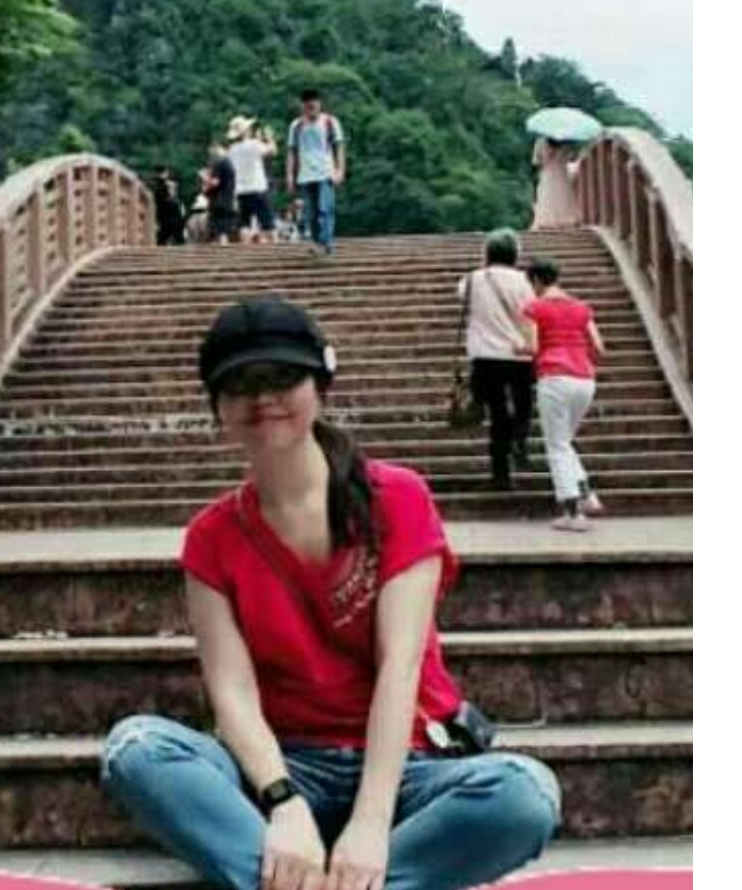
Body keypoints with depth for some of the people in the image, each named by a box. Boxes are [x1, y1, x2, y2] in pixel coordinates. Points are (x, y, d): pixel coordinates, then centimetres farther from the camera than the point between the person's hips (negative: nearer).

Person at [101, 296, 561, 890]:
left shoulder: (398, 499, -4)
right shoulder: (212, 537, 2)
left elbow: (400, 664, -14)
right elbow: (233, 692, -9)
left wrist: (370, 822, -26)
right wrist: (285, 805, -28)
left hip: (398, 768, -1)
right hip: (287, 768, 1)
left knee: (529, 792, -32)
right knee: (135, 746, -26)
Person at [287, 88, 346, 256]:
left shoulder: (330, 122, 5)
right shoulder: (296, 126, 12)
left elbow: (339, 148, 3)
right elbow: (292, 152, 12)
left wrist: (340, 171, -8)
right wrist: (290, 175, 4)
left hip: (326, 174, -3)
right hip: (305, 177, 3)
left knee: (325, 209, -16)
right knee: (311, 214, 3)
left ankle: (326, 243, -20)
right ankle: (318, 245, 9)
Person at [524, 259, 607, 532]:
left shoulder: (535, 308, 2)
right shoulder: (581, 307, 16)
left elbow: (532, 348, -9)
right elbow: (599, 348, 9)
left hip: (555, 379, -5)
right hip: (585, 381, 6)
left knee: (557, 448, 2)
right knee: (563, 442, 23)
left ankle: (574, 514, -4)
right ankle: (587, 497, 11)